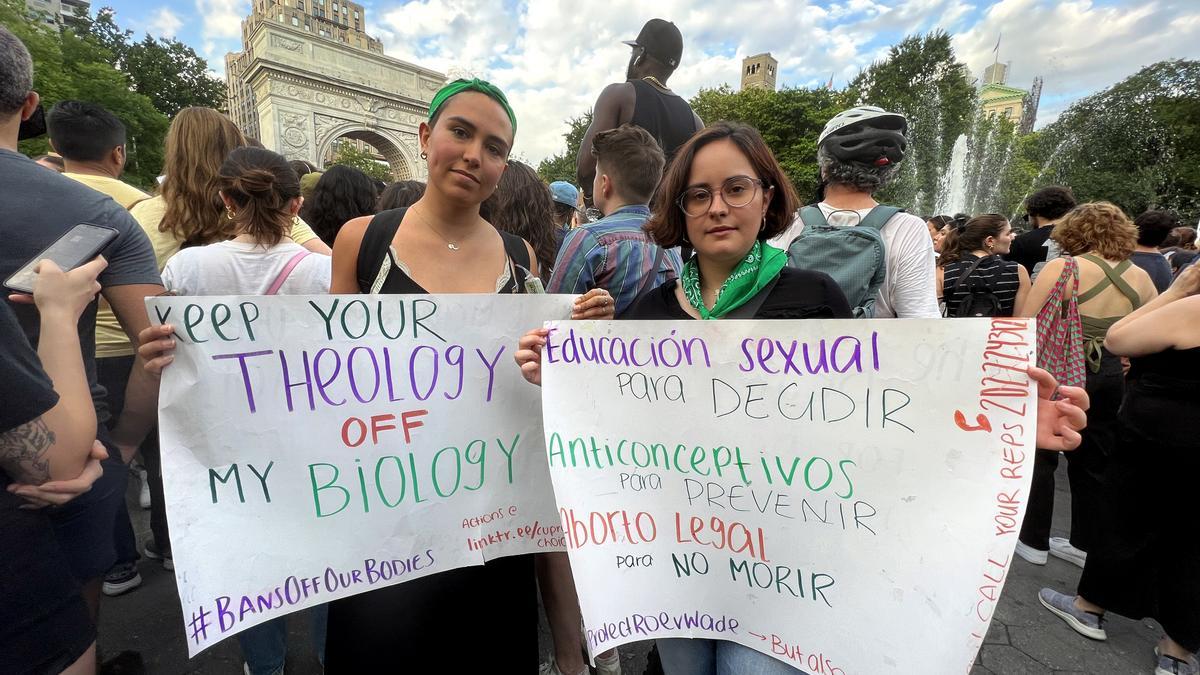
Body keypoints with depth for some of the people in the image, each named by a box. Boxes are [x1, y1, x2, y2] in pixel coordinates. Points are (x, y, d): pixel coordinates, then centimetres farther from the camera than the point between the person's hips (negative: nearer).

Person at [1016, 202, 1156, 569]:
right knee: (1093, 462, 16)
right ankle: (1086, 544, 29)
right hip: (1110, 378, 5)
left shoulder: (1061, 268, -12)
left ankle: (1033, 541, 18)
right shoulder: (1140, 278, 4)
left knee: (1039, 455, 8)